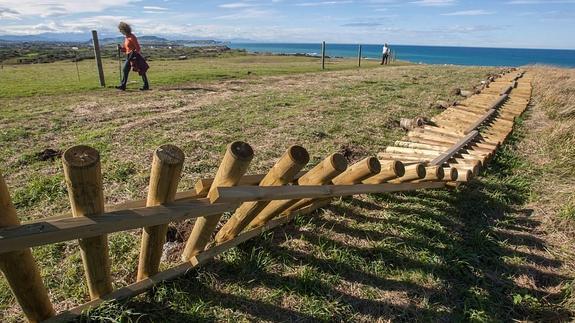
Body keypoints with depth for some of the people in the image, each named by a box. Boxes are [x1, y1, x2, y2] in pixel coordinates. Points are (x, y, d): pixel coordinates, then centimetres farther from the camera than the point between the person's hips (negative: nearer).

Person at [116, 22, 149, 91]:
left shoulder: (132, 37, -13)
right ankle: (123, 85, 8)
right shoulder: (126, 38, 14)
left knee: (141, 71, -2)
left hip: (134, 56, -10)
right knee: (125, 70, 5)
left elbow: (138, 48, -17)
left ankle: (146, 86, 4)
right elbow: (126, 49, 20)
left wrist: (133, 53, -21)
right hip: (129, 57, 10)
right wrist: (121, 48, 3)